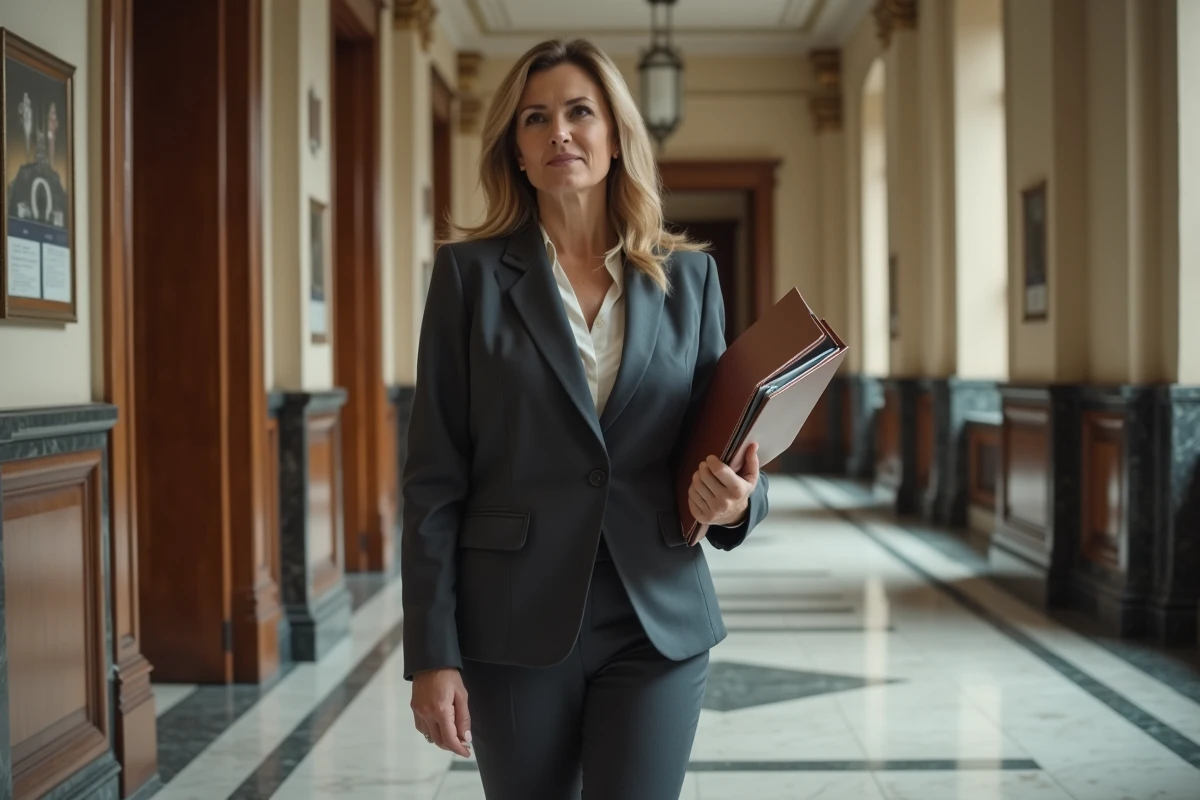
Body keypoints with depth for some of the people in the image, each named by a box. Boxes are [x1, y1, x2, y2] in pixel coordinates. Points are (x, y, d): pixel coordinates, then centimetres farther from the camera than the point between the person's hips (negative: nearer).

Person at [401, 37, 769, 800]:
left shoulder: (689, 275, 5)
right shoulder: (471, 271, -1)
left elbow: (725, 441, 10)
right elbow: (434, 477, -3)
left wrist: (737, 498, -15)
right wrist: (433, 652, -8)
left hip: (659, 623, 1)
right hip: (515, 626, -1)